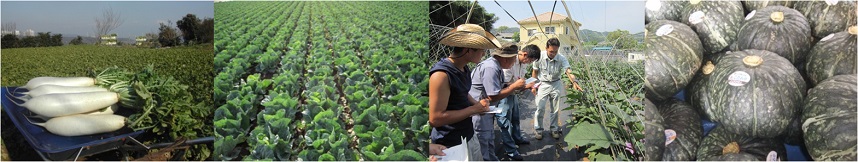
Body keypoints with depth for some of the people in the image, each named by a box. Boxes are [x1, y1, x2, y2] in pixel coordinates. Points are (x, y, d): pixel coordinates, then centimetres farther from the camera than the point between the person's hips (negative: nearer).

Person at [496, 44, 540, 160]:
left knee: (516, 118, 26)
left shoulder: (521, 62, -2)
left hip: (514, 95, 9)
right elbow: (506, 84, -28)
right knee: (506, 123, 3)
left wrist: (529, 84, -7)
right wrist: (525, 86, -26)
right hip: (505, 96, -9)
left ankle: (517, 138, 48)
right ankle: (510, 150, 13)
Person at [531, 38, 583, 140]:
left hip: (556, 85, 1)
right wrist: (534, 86, -2)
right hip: (543, 84, -1)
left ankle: (554, 129, 26)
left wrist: (574, 82, -49)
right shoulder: (540, 57, -17)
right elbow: (535, 72, -2)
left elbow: (568, 71, -31)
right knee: (540, 108, -4)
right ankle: (538, 130, 13)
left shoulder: (561, 59, -17)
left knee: (555, 109, 10)